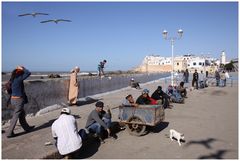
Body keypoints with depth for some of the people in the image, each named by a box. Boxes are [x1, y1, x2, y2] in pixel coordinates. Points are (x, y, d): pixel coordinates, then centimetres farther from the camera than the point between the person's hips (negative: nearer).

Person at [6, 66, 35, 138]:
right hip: (19, 100, -9)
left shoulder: (12, 79, 2)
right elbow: (28, 73, -14)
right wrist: (22, 68, 0)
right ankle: (9, 133, 10)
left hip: (13, 99, 9)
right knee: (15, 117, 2)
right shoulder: (19, 79, -19)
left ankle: (27, 128, 36)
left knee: (22, 114, 22)